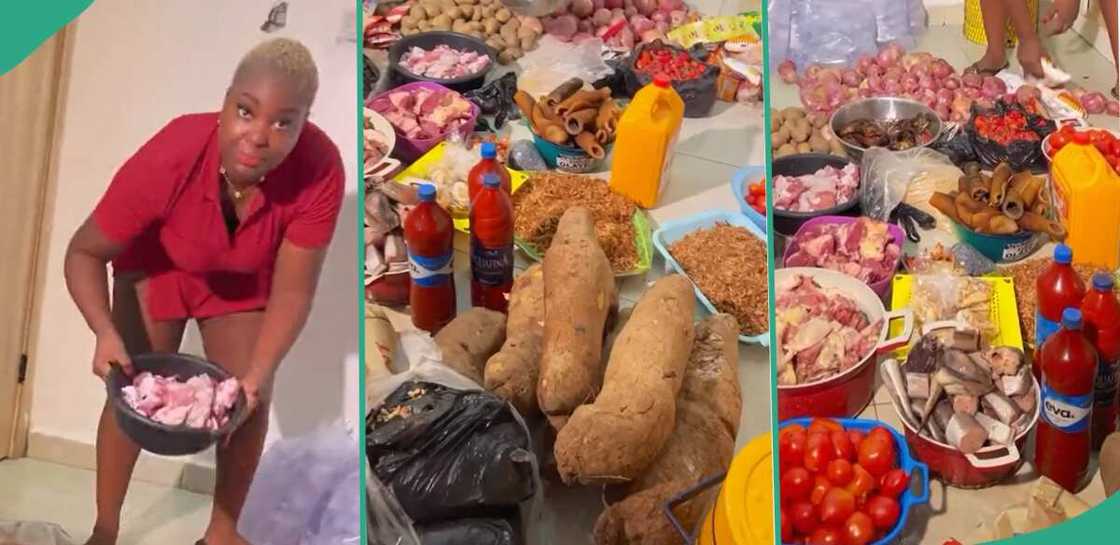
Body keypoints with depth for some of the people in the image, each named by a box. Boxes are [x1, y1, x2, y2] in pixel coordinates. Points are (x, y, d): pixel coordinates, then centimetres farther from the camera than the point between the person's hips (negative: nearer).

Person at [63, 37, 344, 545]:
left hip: (244, 278, 1)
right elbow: (85, 252, -25)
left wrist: (257, 375, -37)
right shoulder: (166, 160, -39)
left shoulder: (320, 170, -36)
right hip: (158, 265, -1)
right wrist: (105, 331, -40)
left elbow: (291, 291, -27)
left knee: (248, 401, -2)